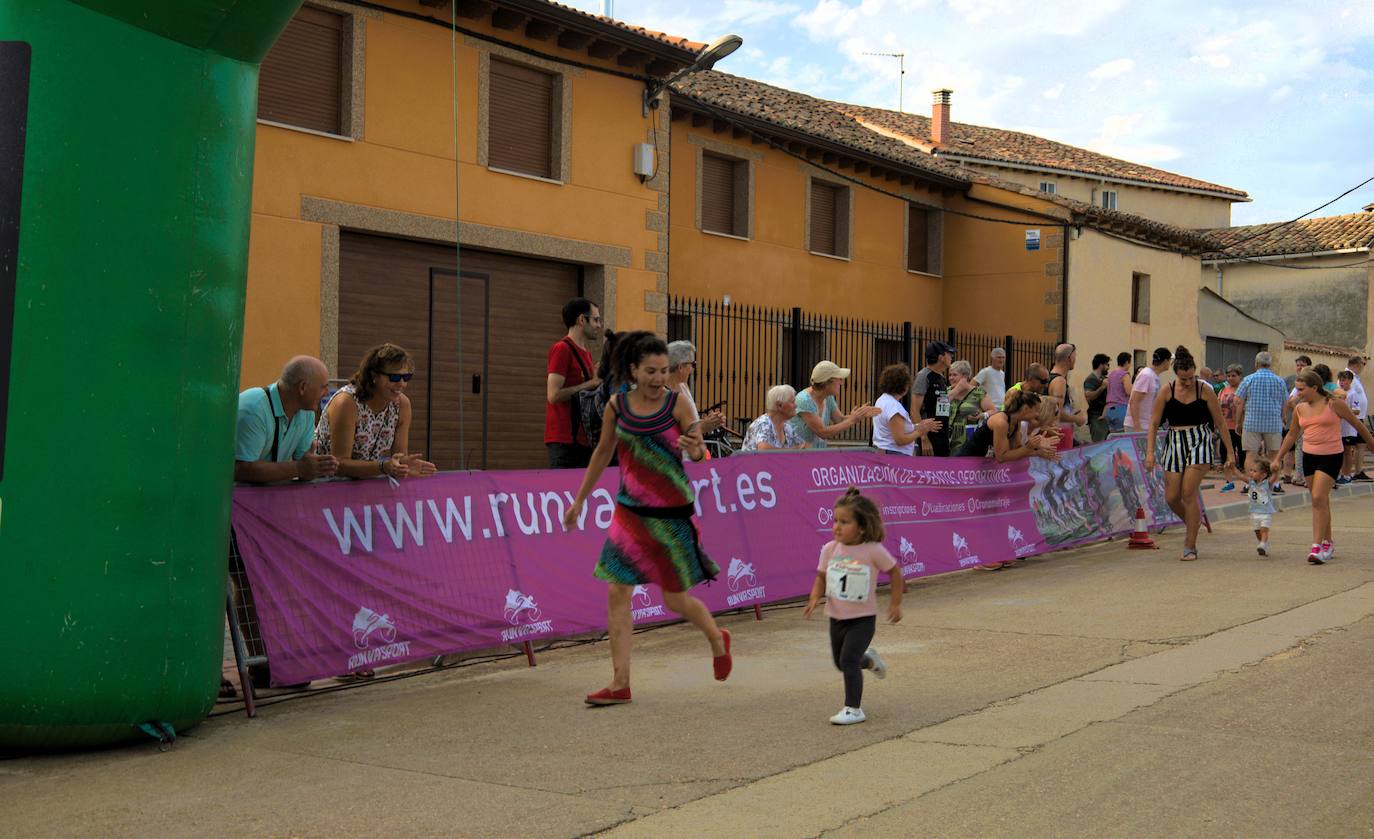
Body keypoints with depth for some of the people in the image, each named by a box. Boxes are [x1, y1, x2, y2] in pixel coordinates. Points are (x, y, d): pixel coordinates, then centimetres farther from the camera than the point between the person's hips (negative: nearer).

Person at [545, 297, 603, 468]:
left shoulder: (585, 352, 18)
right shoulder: (562, 349, -9)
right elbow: (553, 395, -17)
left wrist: (599, 382, 9)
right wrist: (589, 385, -13)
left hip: (582, 439, 9)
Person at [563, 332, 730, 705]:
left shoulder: (677, 403, -9)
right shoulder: (617, 405, -1)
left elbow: (699, 453, -10)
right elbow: (603, 452, 12)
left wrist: (694, 447, -35)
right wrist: (579, 500, 17)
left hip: (672, 513, -3)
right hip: (630, 511, 3)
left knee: (675, 600, 6)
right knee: (617, 594, -4)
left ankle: (717, 639, 37)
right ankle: (620, 684, 3)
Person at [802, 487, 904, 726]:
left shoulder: (873, 551, -16)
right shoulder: (830, 549, -6)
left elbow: (895, 571, -2)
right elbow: (821, 577, 5)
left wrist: (895, 603, 1)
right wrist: (815, 598, -13)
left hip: (863, 618, -5)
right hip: (837, 617, 5)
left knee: (848, 660, -17)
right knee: (840, 663, 17)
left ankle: (853, 709, -2)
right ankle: (869, 660, 50)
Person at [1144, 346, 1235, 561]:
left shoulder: (1205, 390, -3)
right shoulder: (1167, 390, 0)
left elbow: (1220, 423, 5)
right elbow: (1154, 423, 4)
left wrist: (1230, 452, 6)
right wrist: (1150, 451, -5)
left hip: (1200, 441, -3)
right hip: (1175, 443, 3)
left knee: (1188, 493, -13)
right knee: (1171, 497, 0)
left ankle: (1190, 547, -3)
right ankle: (1193, 523, 32)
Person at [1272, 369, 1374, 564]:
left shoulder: (1334, 404, -8)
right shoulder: (1299, 409, 6)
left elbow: (1358, 425, 3)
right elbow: (1291, 435, 17)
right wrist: (1277, 459, 15)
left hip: (1331, 456, -5)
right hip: (1309, 457, 5)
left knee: (1319, 498, -17)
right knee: (1321, 501, 12)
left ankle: (1317, 546, -16)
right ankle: (1328, 544, 25)